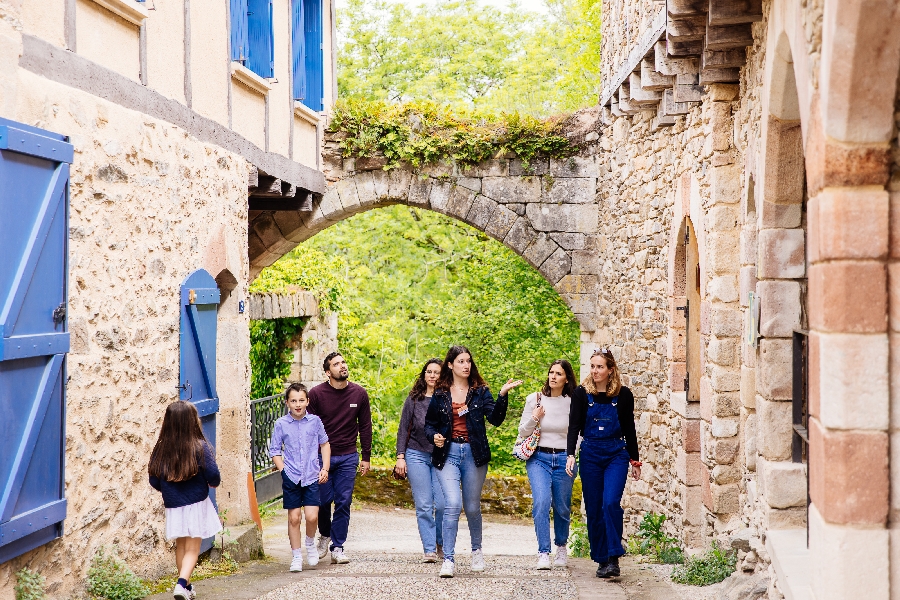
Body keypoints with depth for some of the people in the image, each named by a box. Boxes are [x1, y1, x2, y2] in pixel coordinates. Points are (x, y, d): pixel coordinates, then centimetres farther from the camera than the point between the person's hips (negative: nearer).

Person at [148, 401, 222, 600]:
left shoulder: (161, 449, -7)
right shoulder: (200, 447, -16)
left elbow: (154, 481, -2)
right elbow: (213, 477, -17)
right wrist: (214, 483, 6)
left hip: (173, 507, 3)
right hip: (197, 505, -3)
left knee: (180, 546, 20)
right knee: (192, 549, 5)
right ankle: (182, 584, -14)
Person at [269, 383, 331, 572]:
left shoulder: (315, 421, 1)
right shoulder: (281, 424, -2)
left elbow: (324, 444, 13)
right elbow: (274, 451, 6)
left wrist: (325, 468, 5)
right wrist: (284, 470, -5)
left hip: (312, 477, 0)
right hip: (291, 478, 0)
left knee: (312, 516, -9)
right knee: (294, 517, 4)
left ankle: (310, 543, 21)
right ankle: (296, 556, 18)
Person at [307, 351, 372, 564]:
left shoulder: (359, 393, 1)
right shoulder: (316, 393, -6)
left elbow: (365, 426, 8)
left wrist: (366, 457, 7)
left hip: (348, 457, 1)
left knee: (343, 503, 0)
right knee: (323, 501, 2)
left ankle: (337, 547, 9)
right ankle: (325, 535, 30)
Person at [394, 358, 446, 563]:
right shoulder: (413, 399, 4)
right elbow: (403, 430, 7)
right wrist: (400, 456, 1)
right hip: (417, 455, 1)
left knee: (442, 504, -7)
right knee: (423, 506, -1)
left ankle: (442, 544, 17)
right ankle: (429, 550, 5)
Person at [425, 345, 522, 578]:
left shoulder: (480, 391, 3)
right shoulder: (440, 394, 4)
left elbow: (495, 419, -10)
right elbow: (429, 424, 14)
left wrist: (503, 395, -23)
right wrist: (434, 436, -7)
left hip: (474, 454, 1)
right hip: (448, 453, -1)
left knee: (472, 507, 10)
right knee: (452, 504, -15)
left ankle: (477, 550, 34)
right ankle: (448, 559, -8)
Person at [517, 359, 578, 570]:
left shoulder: (572, 402, 0)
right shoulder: (534, 399, 1)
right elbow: (522, 432, 5)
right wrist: (534, 418, -12)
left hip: (564, 459, 0)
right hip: (539, 458, 0)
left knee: (562, 507, 9)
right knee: (541, 501, -19)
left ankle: (561, 547, 35)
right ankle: (543, 553, -12)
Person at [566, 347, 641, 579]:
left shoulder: (623, 394, 0)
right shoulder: (582, 393, 0)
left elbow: (629, 429, 7)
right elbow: (574, 426, -2)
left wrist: (635, 461, 10)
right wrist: (570, 454, -15)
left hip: (617, 454, -1)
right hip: (590, 454, 1)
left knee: (611, 503, -17)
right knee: (593, 509, 3)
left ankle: (614, 558, -10)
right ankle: (601, 559, 14)